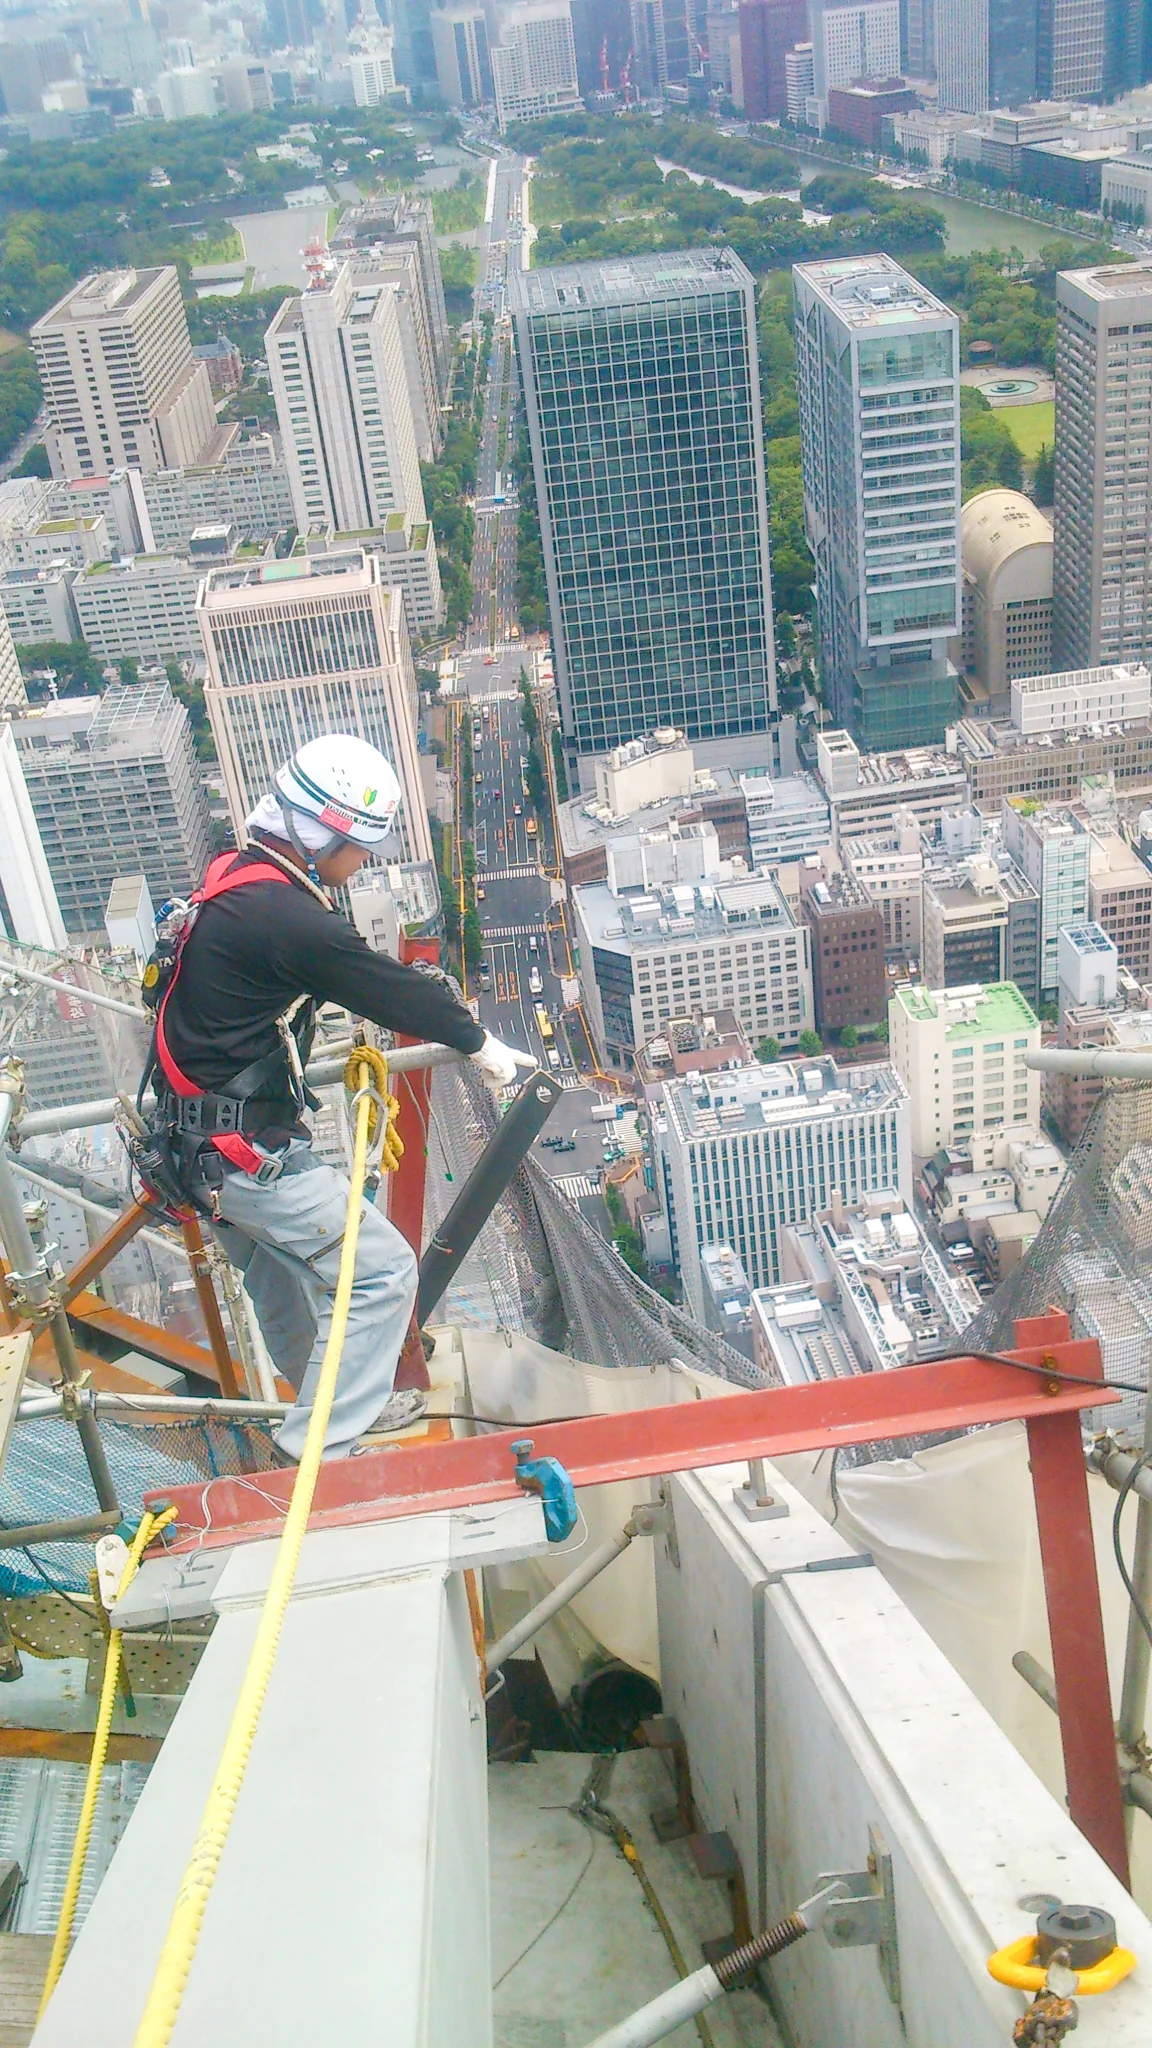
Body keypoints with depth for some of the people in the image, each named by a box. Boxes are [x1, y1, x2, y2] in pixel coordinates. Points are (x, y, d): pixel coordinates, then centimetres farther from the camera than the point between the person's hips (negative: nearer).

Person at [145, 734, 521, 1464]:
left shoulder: (236, 879, 6)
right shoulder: (285, 917, -25)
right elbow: (390, 989, -14)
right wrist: (480, 1043, 1)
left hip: (198, 1142, 10)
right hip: (249, 1150, -10)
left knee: (286, 1281, 25)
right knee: (383, 1272, -2)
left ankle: (348, 1407, 44)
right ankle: (315, 1453, 3)